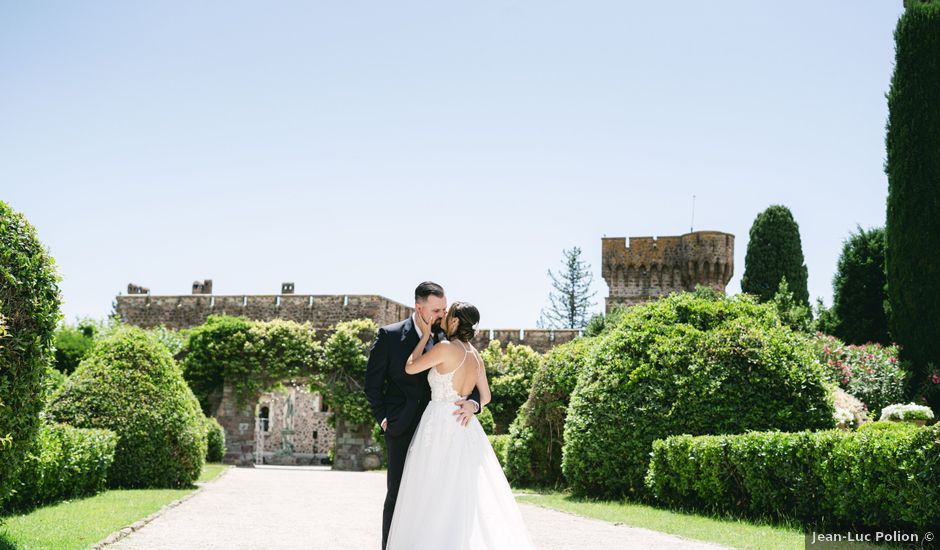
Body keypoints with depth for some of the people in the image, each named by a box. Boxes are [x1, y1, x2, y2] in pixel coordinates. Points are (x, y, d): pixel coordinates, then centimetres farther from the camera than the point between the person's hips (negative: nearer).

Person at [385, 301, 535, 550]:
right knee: (468, 496, 11)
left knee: (434, 498, -2)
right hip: (465, 428, 7)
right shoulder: (475, 356, 9)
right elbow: (485, 397, 17)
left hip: (440, 427, -7)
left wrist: (425, 334, 3)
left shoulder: (446, 348, -14)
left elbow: (410, 367, -5)